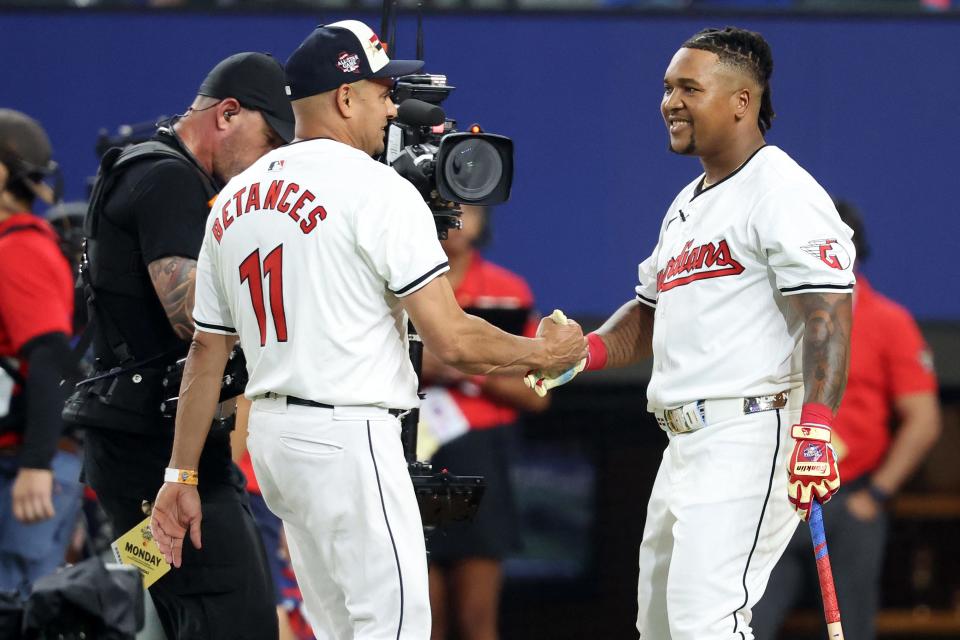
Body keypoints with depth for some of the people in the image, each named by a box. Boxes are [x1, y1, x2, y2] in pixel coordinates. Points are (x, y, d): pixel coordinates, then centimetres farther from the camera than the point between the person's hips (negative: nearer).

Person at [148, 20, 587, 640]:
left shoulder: (234, 200, 12)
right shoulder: (379, 190, -11)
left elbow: (207, 352, 14)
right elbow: (452, 340, -15)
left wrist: (183, 474, 18)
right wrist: (545, 351, 1)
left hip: (270, 432, 9)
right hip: (347, 437, -8)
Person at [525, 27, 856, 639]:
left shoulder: (784, 192, -10)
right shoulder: (688, 205, 22)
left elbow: (828, 315, -20)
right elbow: (651, 313, 29)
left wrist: (814, 431, -32)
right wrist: (586, 351, 8)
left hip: (752, 433, -11)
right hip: (684, 444, 11)